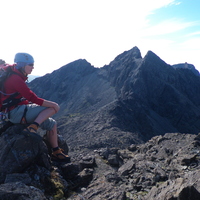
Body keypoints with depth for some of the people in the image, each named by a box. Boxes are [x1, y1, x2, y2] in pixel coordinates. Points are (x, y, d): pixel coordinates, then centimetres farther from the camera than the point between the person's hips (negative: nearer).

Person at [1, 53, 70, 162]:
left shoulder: (17, 76, 13)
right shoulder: (15, 79, -18)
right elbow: (33, 98, -22)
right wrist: (53, 104, -14)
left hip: (19, 110, 10)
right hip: (16, 112, -10)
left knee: (51, 123, 9)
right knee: (53, 108, -17)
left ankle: (56, 152, 10)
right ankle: (33, 127, -27)